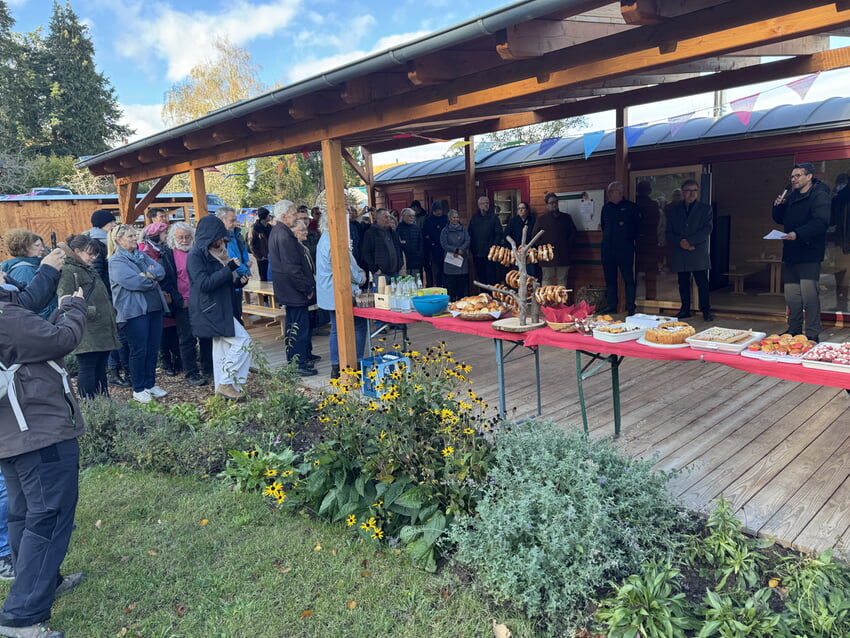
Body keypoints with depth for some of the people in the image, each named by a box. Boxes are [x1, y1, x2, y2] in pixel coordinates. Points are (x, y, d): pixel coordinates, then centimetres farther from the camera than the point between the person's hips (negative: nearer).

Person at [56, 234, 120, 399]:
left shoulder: (90, 271, 22)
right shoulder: (68, 272, -9)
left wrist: (112, 316, 21)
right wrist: (88, 311, -24)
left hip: (103, 332, 9)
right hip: (87, 334, -9)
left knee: (100, 368, 14)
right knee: (87, 369, -4)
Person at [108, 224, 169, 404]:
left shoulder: (142, 256, 16)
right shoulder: (116, 261, -6)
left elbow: (161, 271, 2)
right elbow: (133, 281, -19)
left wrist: (148, 275, -16)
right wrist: (153, 279, -5)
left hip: (154, 308, 7)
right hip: (134, 311, -7)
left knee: (153, 349, 10)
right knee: (139, 350, -1)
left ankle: (150, 384, 23)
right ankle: (138, 389, 11)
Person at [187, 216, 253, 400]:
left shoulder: (215, 253, 15)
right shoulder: (196, 255, -11)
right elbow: (204, 283, -20)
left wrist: (240, 281, 2)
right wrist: (229, 269, -19)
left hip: (220, 309, 9)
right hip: (210, 310, -9)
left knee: (222, 348, 12)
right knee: (242, 341, -13)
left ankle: (222, 387, 20)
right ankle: (226, 383, -5)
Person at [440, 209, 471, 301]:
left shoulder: (463, 229, 11)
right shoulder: (445, 230, 3)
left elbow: (468, 241, 1)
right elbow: (444, 244, -7)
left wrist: (460, 250, -14)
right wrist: (456, 250, -14)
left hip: (463, 259, 2)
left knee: (463, 280, 1)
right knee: (451, 282, -3)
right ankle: (452, 301, 3)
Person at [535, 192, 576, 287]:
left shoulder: (566, 217, 14)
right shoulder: (541, 219, 8)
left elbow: (573, 233, 14)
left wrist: (568, 246, 2)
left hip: (563, 255, 2)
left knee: (562, 279, 4)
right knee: (546, 279, 0)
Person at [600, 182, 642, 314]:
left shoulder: (631, 207, -1)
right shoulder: (606, 207, 13)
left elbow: (638, 225, 3)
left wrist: (631, 239, 1)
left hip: (625, 249, -5)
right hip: (607, 249, 5)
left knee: (628, 279, -3)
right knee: (610, 279, 8)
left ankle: (630, 307, 1)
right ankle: (611, 306, 15)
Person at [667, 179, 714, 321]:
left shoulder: (705, 208, 8)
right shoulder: (674, 210, 15)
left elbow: (707, 229, -3)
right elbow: (669, 233, 8)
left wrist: (689, 241, -14)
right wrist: (680, 242, -11)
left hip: (699, 254, -2)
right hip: (680, 255, 3)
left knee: (702, 284, -4)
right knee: (683, 284, 7)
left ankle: (706, 311, 2)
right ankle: (685, 310, 15)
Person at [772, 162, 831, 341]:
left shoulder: (819, 195, -6)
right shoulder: (791, 197, 18)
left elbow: (821, 222, -19)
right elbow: (780, 220, 25)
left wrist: (798, 234, -30)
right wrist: (778, 206, 6)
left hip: (809, 254, -8)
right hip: (790, 253, 8)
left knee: (809, 296, -9)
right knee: (791, 297, 11)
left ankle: (812, 335, -4)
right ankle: (794, 331, 21)